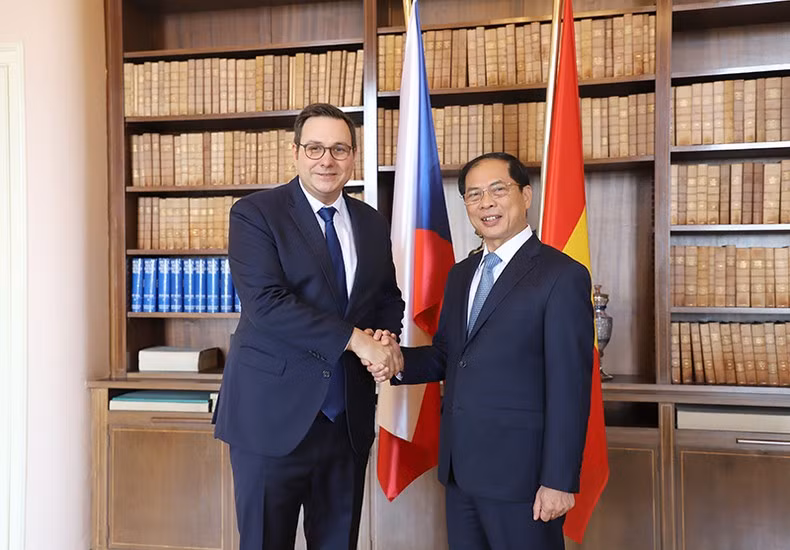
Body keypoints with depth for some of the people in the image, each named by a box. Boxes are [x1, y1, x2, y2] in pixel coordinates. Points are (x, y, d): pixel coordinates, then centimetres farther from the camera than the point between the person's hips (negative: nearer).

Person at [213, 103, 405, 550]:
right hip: (274, 412, -4)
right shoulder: (255, 213, -7)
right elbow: (264, 302, -19)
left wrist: (385, 339, -7)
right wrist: (356, 339, -21)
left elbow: (388, 298, 16)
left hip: (349, 416, 5)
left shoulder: (372, 223, 9)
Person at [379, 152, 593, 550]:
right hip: (459, 467, 7)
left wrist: (559, 481, -15)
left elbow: (570, 388, -14)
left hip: (519, 471, -6)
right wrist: (400, 360, -6)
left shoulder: (562, 275, -11)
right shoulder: (460, 274, 11)